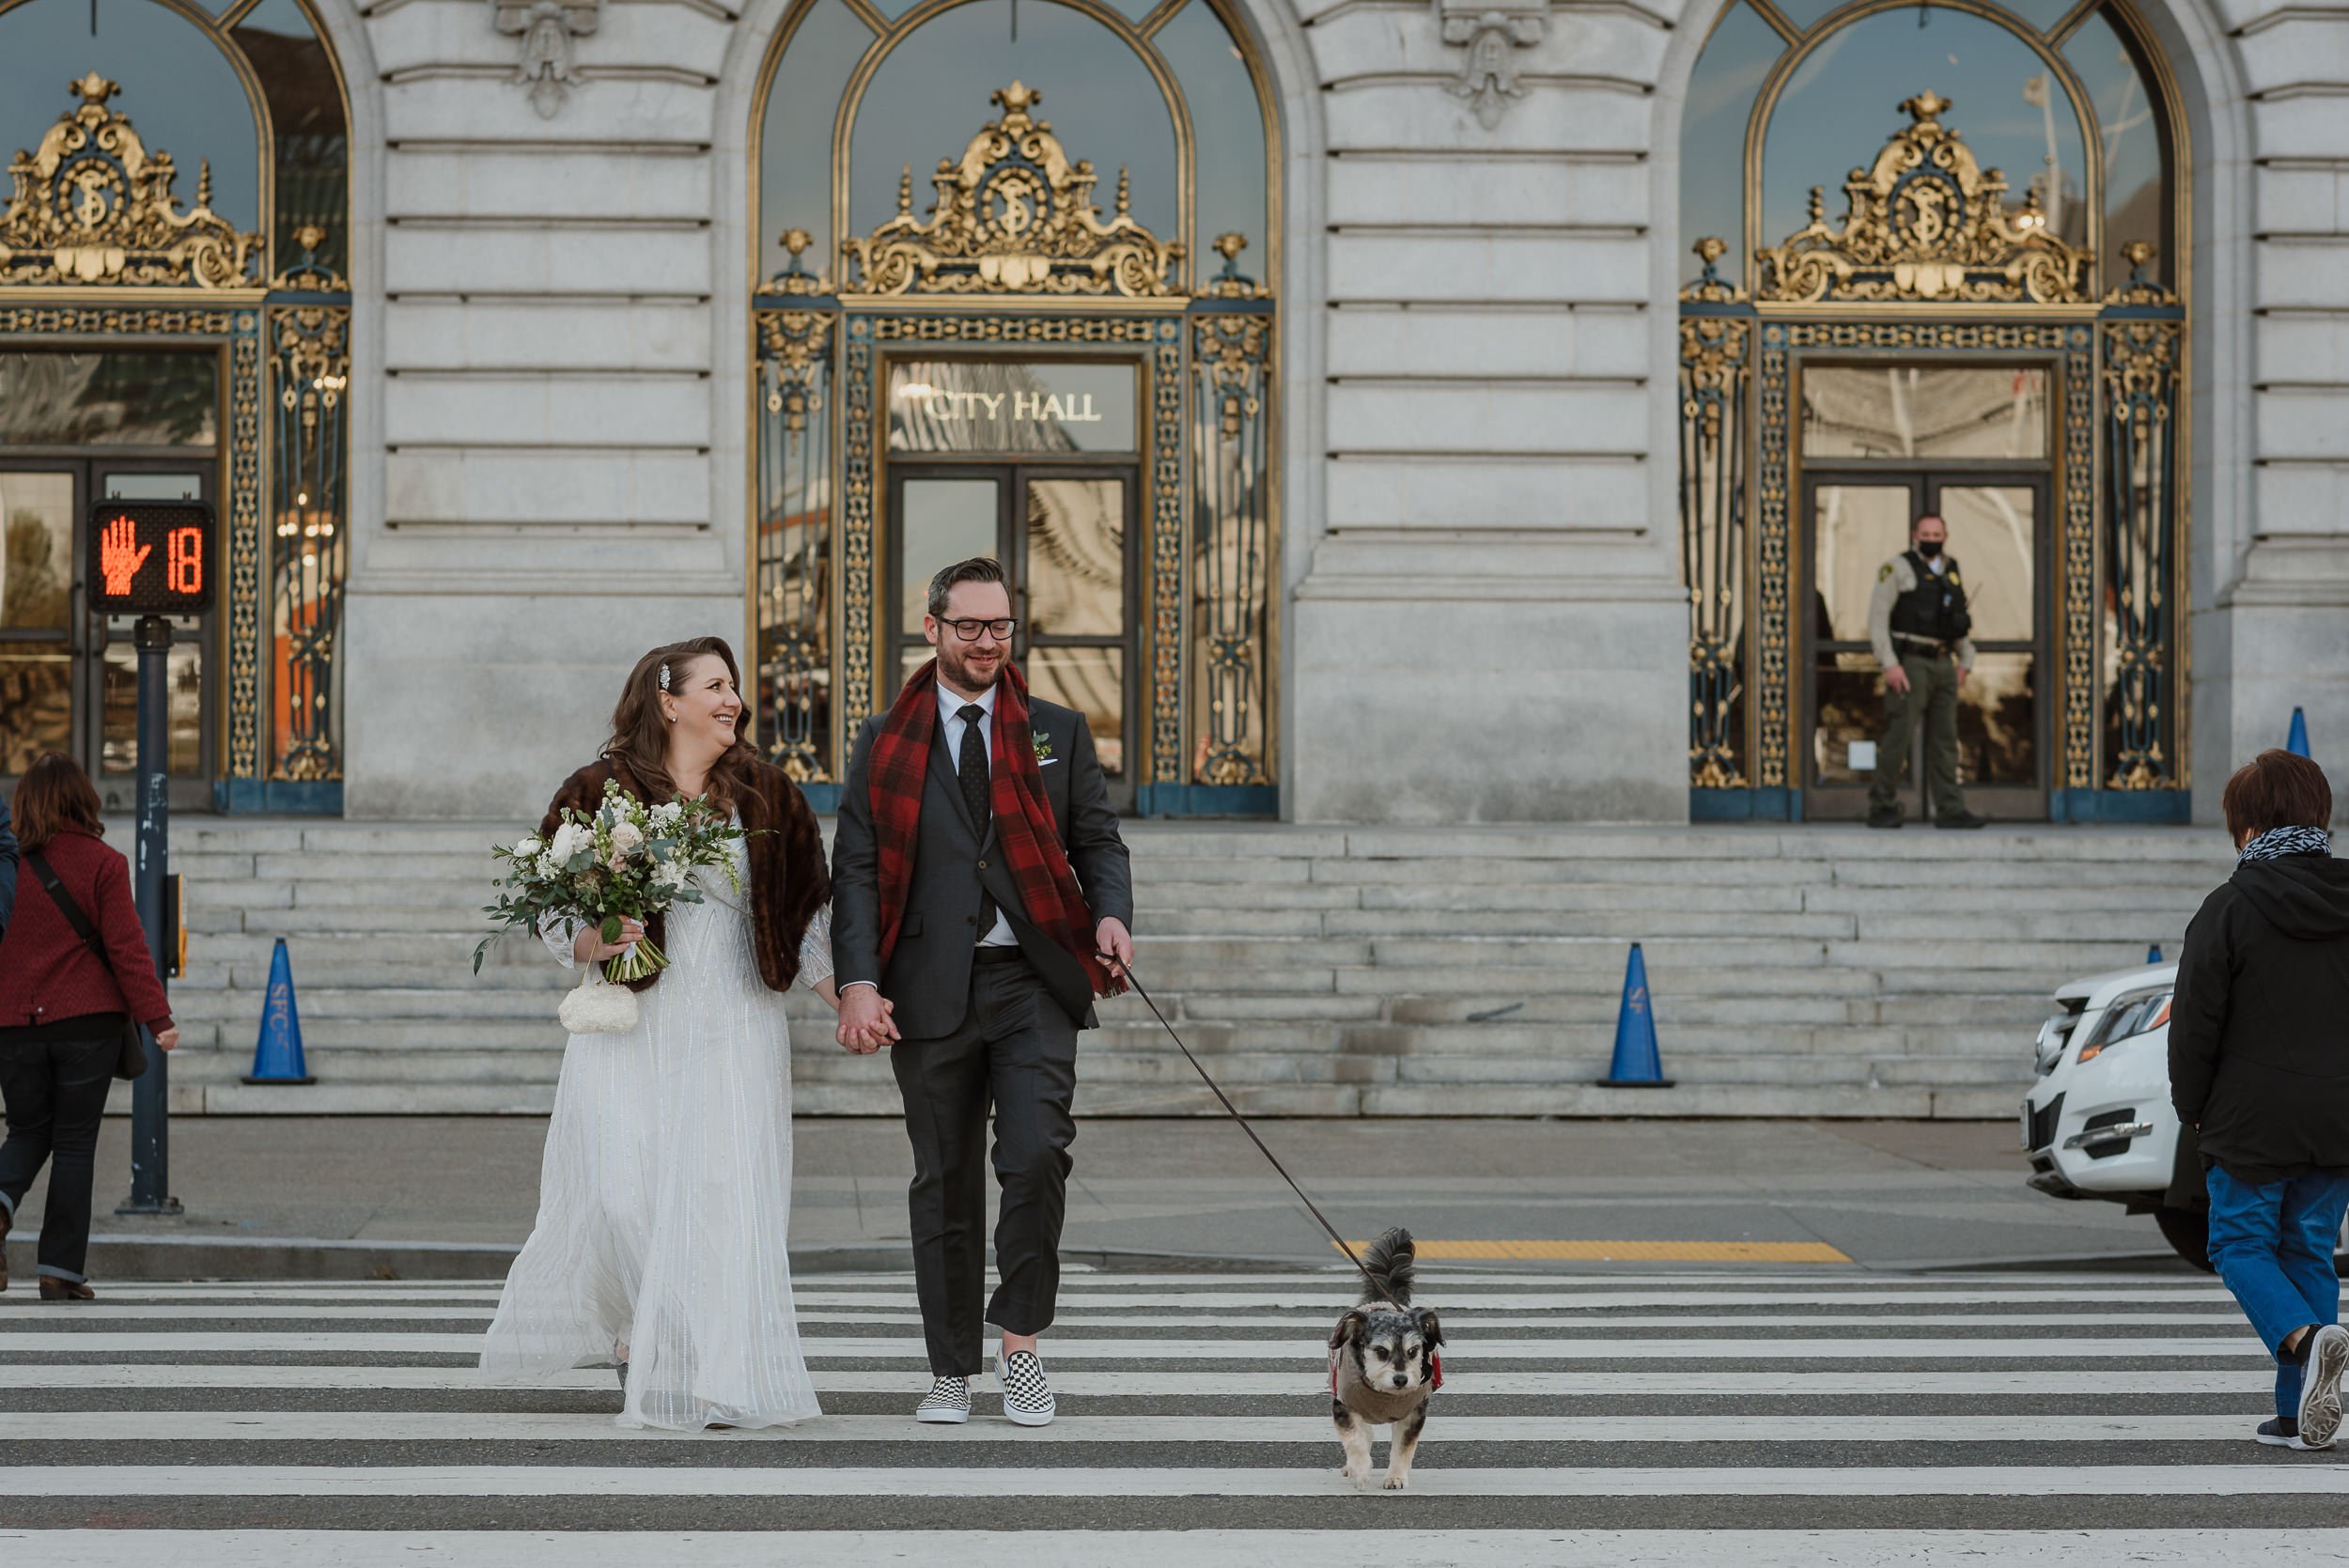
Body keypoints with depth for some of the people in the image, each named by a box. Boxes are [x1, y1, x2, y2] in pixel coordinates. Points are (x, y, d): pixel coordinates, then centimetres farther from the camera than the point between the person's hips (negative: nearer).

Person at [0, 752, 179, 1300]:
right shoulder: (103, 863, -4)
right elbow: (126, 946, -9)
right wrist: (157, 1017, -8)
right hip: (87, 1021, -2)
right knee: (74, 1142, 5)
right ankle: (61, 1270, 2)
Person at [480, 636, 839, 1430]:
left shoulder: (767, 797, 8)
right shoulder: (599, 792, 1)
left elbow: (803, 916, 12)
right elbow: (553, 911, 3)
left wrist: (845, 998, 2)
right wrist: (594, 941, -17)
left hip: (734, 1033, 2)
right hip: (630, 1025, -2)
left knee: (724, 1200, -6)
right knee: (625, 1194, -7)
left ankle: (715, 1382, -2)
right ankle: (632, 1340, 21)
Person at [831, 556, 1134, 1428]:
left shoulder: (1058, 733, 11)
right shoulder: (886, 743, 8)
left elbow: (1098, 840, 10)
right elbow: (856, 871, 3)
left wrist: (1111, 916, -12)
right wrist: (859, 982, -10)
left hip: (1034, 980, 0)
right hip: (930, 988, 0)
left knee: (1036, 1157, -16)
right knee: (944, 1182, 6)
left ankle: (1020, 1339, 1)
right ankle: (952, 1371, 15)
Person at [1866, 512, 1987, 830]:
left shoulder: (1951, 571, 13)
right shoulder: (1898, 568, -6)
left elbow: (1959, 621, 21)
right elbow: (1877, 616, -11)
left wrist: (1965, 661, 9)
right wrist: (1889, 664, -18)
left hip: (1942, 666, 6)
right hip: (1908, 665, -6)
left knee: (1944, 740, 3)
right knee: (1897, 737, -8)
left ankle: (1950, 811, 3)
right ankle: (1881, 809, 0)